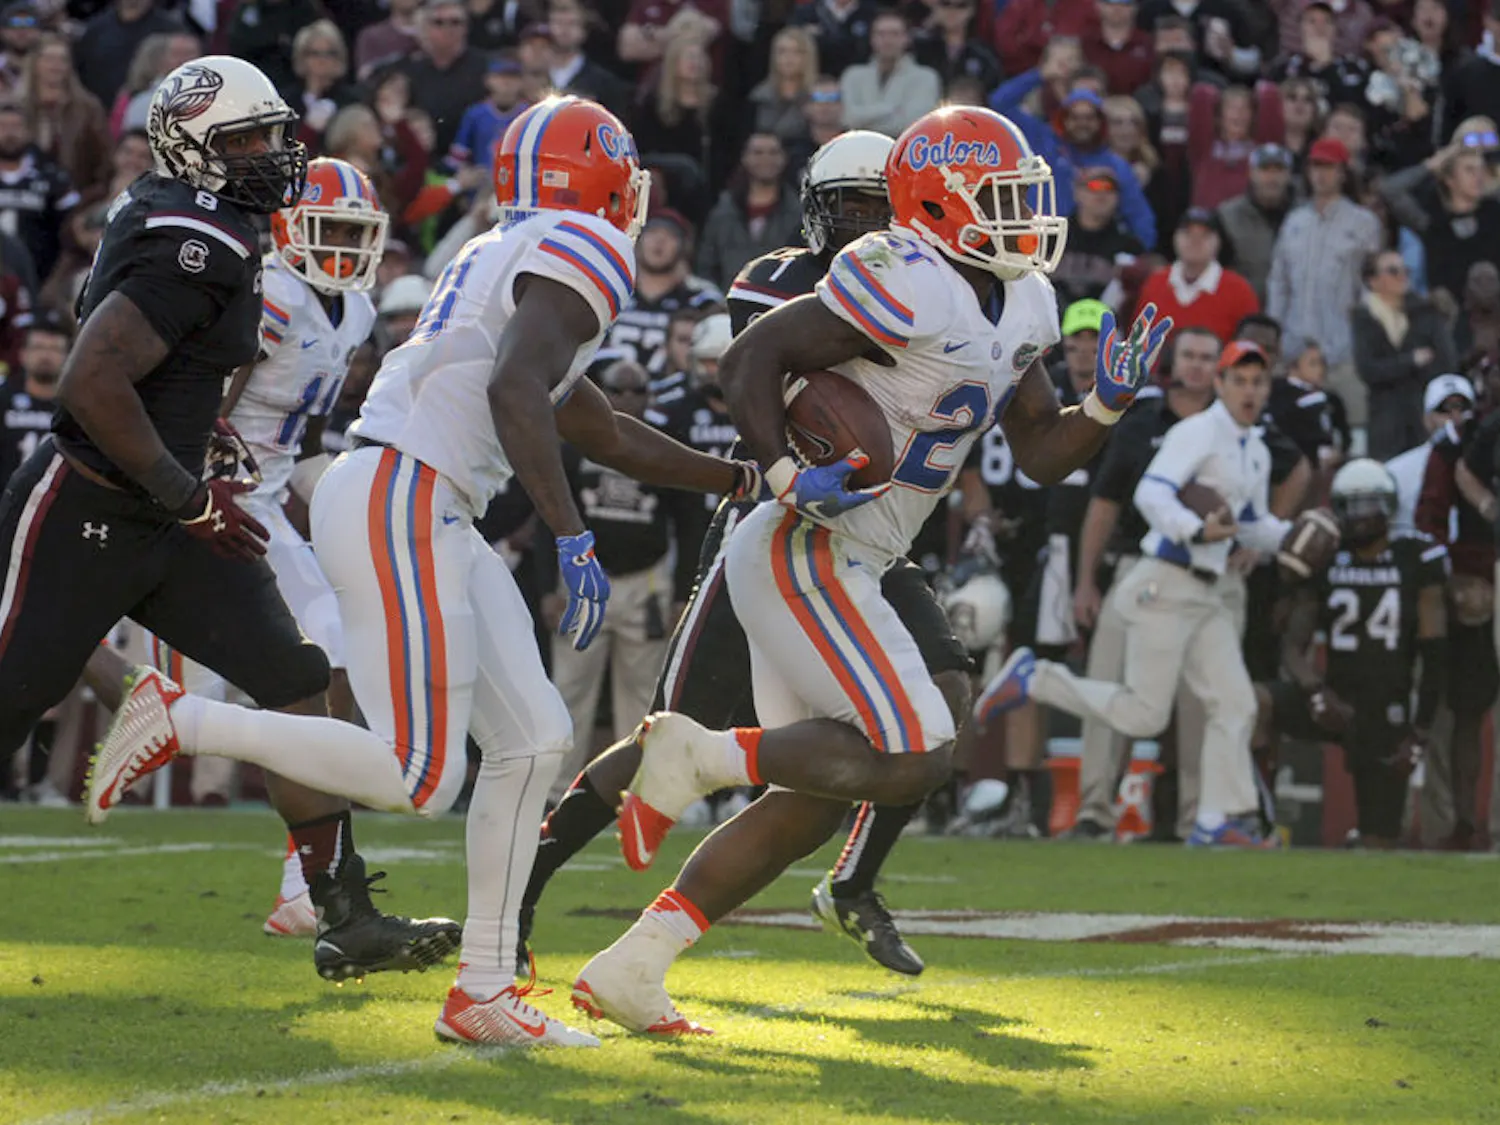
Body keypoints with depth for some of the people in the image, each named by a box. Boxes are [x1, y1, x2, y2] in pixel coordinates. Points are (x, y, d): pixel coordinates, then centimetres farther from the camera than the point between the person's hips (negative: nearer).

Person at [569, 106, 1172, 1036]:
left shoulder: (1019, 310, 12)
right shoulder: (909, 293, -17)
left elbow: (1043, 455, 17)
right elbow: (752, 357, -16)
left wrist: (1108, 404, 0)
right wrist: (788, 478, -25)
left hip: (836, 569, 10)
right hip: (804, 556, -10)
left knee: (812, 803, 10)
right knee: (914, 760, -18)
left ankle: (630, 967, 11)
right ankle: (699, 757, -6)